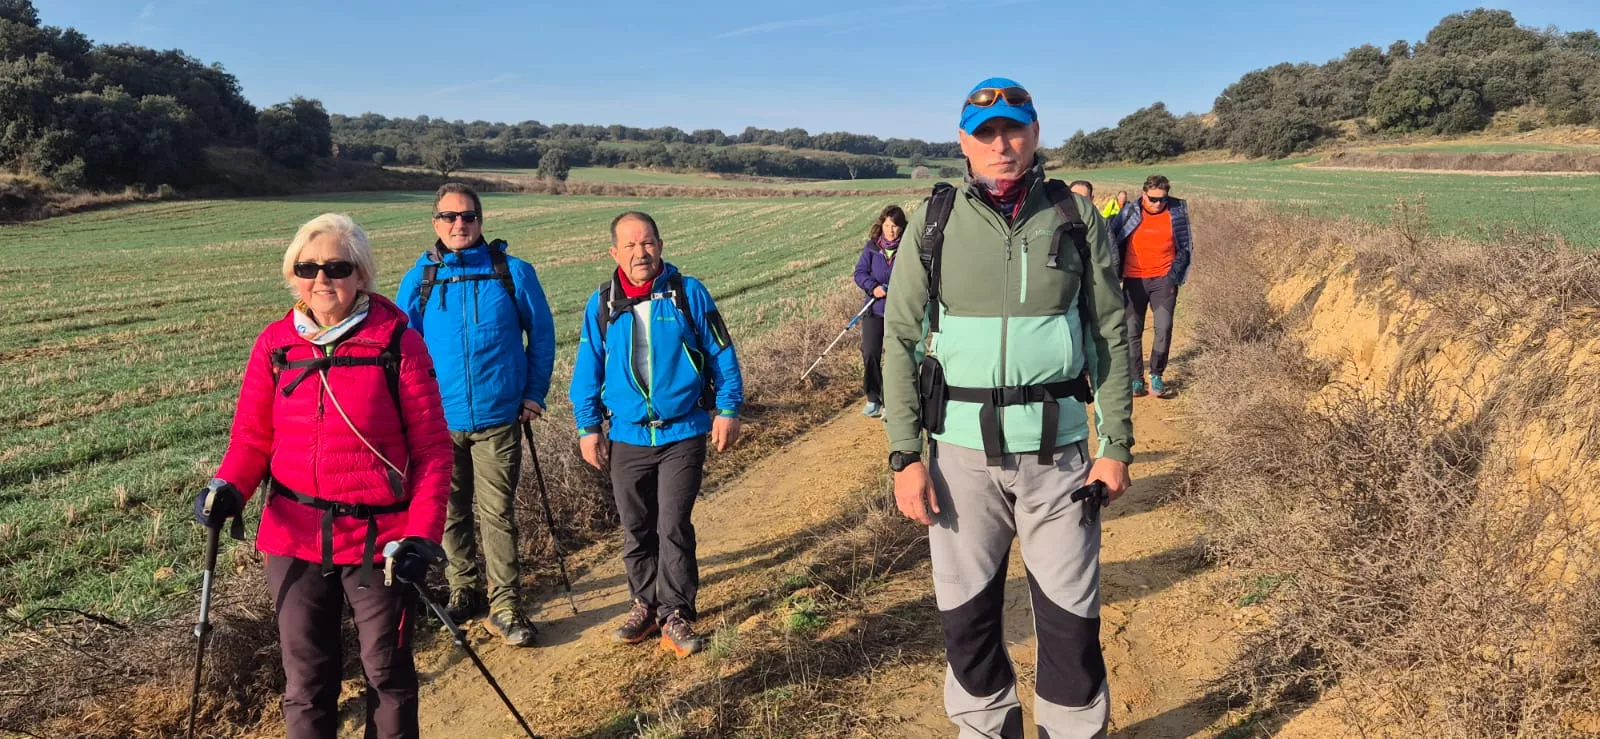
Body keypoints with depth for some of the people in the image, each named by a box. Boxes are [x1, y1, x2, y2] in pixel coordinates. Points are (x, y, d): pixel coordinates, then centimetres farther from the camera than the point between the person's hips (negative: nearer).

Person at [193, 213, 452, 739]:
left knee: (387, 671, 14)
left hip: (379, 537, -3)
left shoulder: (398, 342, -10)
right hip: (295, 537, 3)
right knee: (305, 677, 16)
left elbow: (432, 448, -8)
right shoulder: (274, 344, 1)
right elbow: (253, 435, 6)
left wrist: (422, 535, -15)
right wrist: (228, 488, -14)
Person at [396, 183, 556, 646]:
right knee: (451, 512, 14)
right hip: (439, 418, 2)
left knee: (497, 514, 0)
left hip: (499, 418, -2)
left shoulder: (513, 273, -3)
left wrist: (535, 393, 1)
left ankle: (504, 606, 10)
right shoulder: (418, 279, 1)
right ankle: (463, 590, 31)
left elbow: (541, 334, 5)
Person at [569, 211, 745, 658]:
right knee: (636, 530, 12)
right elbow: (588, 370, 7)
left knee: (673, 527, -4)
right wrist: (587, 427, 3)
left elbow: (721, 353, 1)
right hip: (627, 437, 3)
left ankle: (675, 615, 9)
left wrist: (728, 409, -4)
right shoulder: (601, 304, 2)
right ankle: (646, 604, 29)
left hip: (683, 434, -3)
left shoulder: (688, 293, -3)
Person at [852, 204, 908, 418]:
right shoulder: (872, 246, 3)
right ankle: (873, 399, 12)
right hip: (874, 309, 2)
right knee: (870, 354, -5)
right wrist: (873, 287, -17)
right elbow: (860, 272, 1)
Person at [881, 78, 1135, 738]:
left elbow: (1110, 335, 5)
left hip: (1057, 451, 0)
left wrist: (1117, 445, 0)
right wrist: (905, 455, -6)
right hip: (962, 452, 0)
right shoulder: (933, 223, 0)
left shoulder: (1077, 218, 2)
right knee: (967, 616, 11)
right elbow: (900, 340, 1)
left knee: (1071, 619, 6)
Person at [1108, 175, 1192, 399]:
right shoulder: (1129, 213, -2)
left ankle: (1157, 377, 6)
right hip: (1134, 279, 0)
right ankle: (1136, 380, 10)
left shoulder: (1177, 211, 1)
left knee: (1164, 328, -9)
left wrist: (1176, 271, -1)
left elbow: (1186, 245, 9)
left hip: (1164, 279, 0)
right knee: (1132, 331, 2)